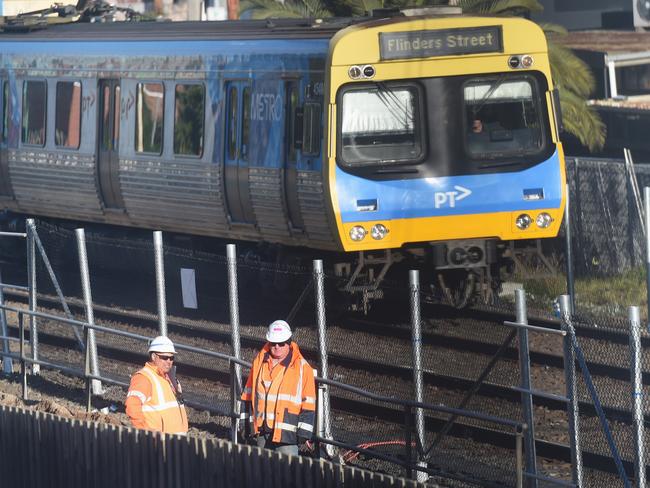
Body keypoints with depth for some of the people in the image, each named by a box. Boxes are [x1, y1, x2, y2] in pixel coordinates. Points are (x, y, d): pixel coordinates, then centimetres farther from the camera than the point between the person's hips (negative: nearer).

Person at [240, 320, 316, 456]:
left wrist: (304, 434, -8)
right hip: (263, 431, 5)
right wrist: (249, 425, 12)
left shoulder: (302, 367, -6)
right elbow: (249, 395, 14)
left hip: (287, 434, -5)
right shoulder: (259, 362, 7)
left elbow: (308, 404, -5)